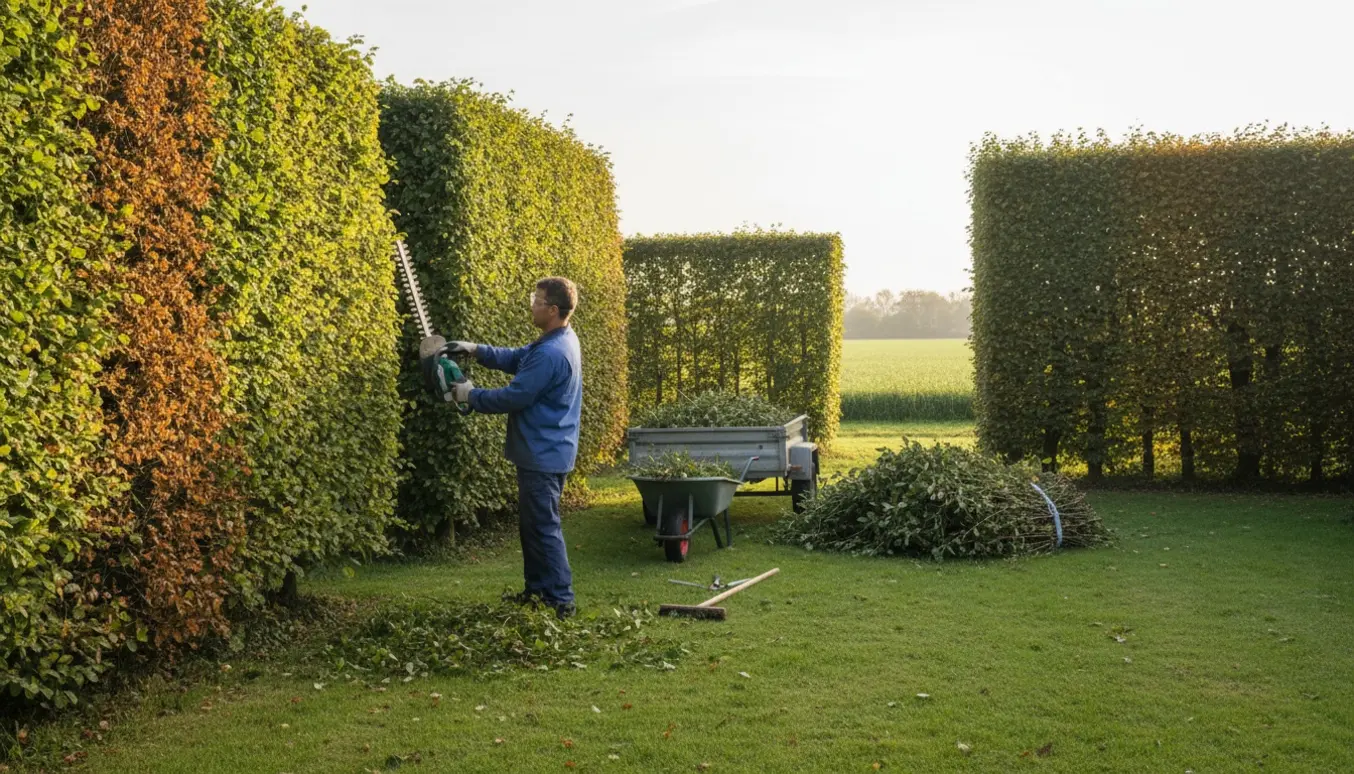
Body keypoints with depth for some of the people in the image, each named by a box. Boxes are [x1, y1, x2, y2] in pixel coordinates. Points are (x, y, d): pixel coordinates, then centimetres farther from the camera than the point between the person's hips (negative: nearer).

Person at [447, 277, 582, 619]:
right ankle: (537, 589, 27)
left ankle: (561, 600, 0)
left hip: (543, 455, -11)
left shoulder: (551, 354, -25)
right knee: (531, 523, 18)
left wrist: (471, 395, -7)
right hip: (542, 452, 11)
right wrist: (476, 350, 6)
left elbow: (514, 397, -22)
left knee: (544, 527, -5)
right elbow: (515, 358, 18)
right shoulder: (558, 342, 9)